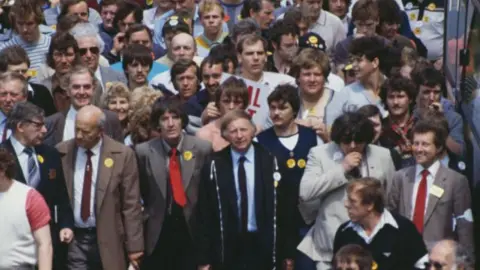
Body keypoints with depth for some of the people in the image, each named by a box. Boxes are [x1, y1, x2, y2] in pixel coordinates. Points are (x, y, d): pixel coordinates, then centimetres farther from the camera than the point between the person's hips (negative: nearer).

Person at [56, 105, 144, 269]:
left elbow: (131, 205, -3)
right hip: (72, 239, 1)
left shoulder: (122, 155, -5)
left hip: (107, 240, -1)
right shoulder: (61, 152, 0)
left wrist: (134, 246, -5)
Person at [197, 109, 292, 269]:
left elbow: (284, 207, 2)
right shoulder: (214, 166, -2)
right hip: (227, 249, 0)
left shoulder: (270, 161, -1)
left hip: (263, 247, 0)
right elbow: (205, 214, 0)